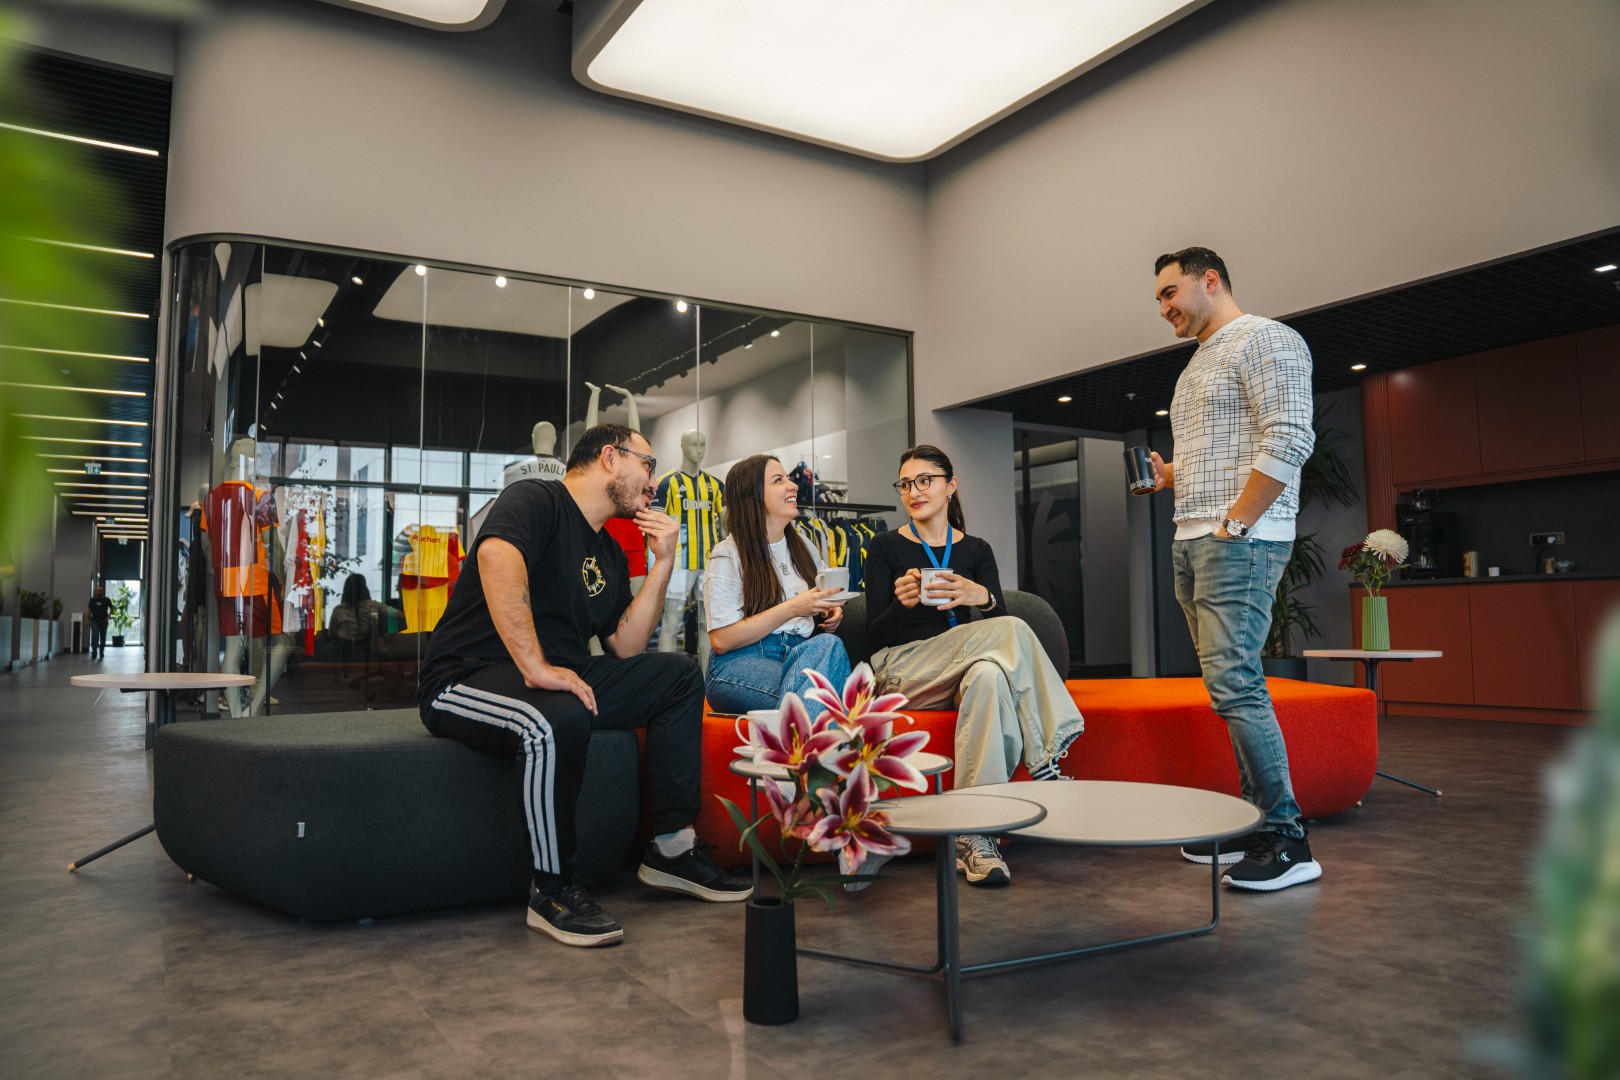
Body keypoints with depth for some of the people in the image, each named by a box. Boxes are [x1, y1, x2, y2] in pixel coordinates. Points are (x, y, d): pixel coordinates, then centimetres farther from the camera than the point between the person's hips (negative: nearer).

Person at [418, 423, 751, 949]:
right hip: (466, 679, -9)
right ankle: (553, 889, -17)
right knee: (558, 720, -39)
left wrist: (663, 563, 4)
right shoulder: (537, 500, -9)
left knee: (678, 674, 3)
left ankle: (671, 847, 5)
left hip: (557, 677, 9)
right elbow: (497, 557, -32)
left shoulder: (611, 554, 17)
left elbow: (624, 648, 9)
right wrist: (536, 668, -37)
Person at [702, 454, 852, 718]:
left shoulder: (802, 546, 20)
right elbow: (721, 640, -9)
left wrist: (832, 616, 6)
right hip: (741, 663, -5)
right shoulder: (727, 555, -1)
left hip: (804, 655, 5)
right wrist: (792, 609, -14)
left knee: (827, 644, -33)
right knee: (829, 647, -34)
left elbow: (827, 600, 32)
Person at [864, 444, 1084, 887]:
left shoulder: (976, 551, 14)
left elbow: (999, 619, 0)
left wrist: (982, 598, -23)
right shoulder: (885, 547, 5)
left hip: (964, 671, 3)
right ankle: (1043, 762, -28)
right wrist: (903, 602, -23)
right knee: (1012, 632, -29)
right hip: (904, 673, -3)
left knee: (989, 676, -36)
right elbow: (875, 636, -1)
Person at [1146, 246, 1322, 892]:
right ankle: (1257, 820, 14)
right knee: (1234, 681, 8)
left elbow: (1289, 439, -15)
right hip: (1191, 541, 9)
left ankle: (1287, 840, -9)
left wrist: (1234, 523, -18)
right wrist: (1170, 477, 10)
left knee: (1232, 681, -15)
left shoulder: (1264, 340, -3)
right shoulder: (1197, 366, 25)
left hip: (1240, 540, -9)